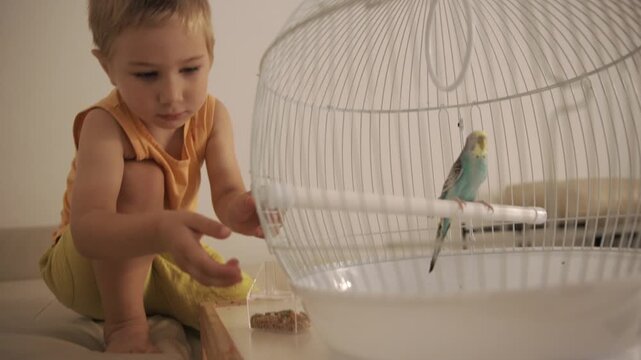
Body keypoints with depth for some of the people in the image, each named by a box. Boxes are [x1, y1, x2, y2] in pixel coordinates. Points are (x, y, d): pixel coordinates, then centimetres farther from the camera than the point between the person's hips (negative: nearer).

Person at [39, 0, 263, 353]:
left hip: (163, 260, 5)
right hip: (87, 268, -5)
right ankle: (124, 325, -20)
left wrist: (240, 209, -45)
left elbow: (227, 192, -19)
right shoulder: (106, 125, -29)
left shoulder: (212, 115, -12)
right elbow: (86, 230, -42)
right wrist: (160, 230, -64)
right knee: (142, 177, -32)